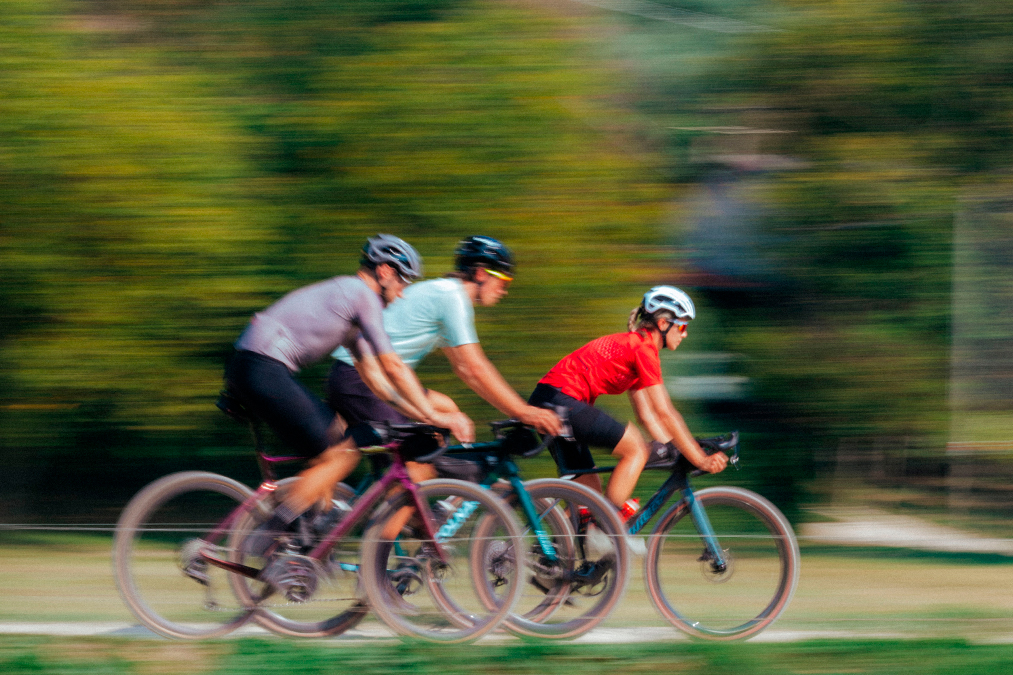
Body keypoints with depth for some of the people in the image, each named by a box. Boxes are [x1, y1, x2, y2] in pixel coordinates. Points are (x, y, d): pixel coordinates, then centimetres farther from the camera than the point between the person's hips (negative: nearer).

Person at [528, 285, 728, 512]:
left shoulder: (631, 344, 19)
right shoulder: (644, 348, -11)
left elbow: (647, 414, 20)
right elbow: (665, 413, -13)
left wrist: (674, 450, 13)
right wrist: (701, 460, -12)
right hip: (562, 400, -10)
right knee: (637, 451, -11)